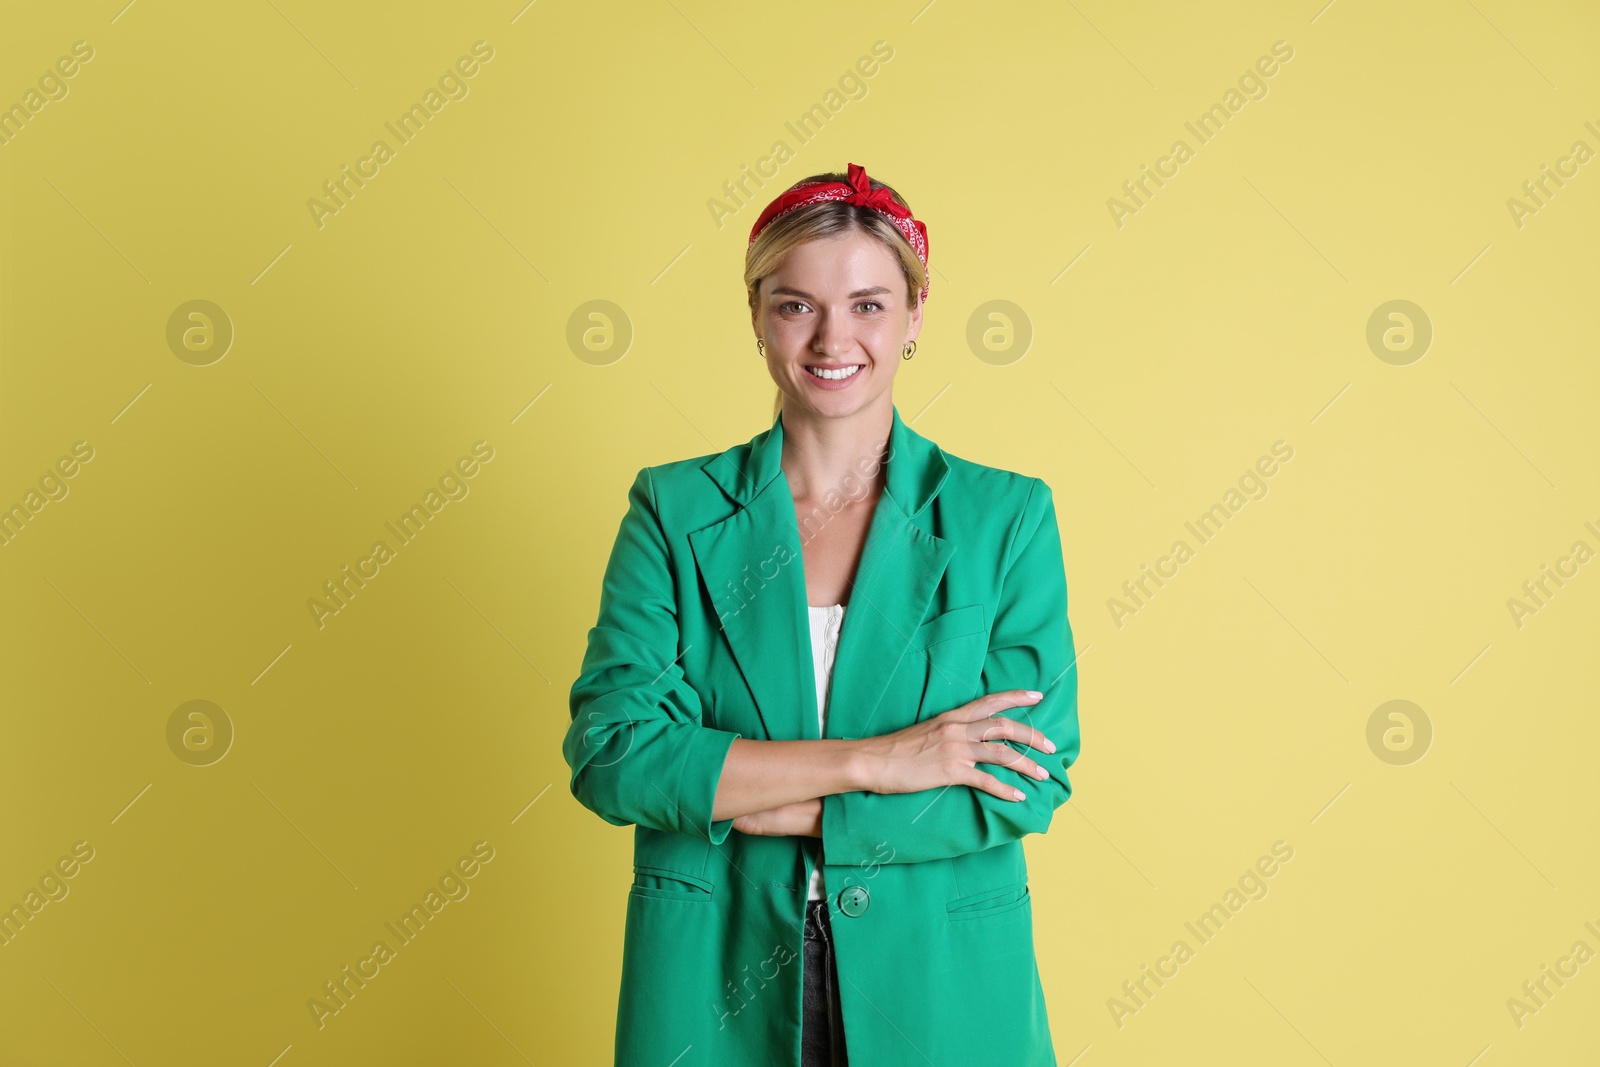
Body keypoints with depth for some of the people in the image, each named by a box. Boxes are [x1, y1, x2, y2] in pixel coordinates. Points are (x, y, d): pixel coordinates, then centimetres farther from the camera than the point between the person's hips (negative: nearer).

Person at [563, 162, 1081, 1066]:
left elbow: (1030, 781, -11)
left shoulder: (1008, 516, -3)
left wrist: (746, 801, -15)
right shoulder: (675, 510, -2)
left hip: (936, 991, 0)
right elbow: (610, 753, -12)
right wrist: (872, 761, -19)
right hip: (715, 990, 1)